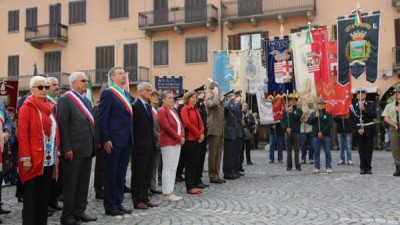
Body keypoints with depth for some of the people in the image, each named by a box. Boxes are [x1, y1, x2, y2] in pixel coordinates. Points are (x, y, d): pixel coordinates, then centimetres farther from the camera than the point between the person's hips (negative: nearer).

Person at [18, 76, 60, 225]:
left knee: (44, 196, 10)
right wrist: (25, 158, -17)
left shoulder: (49, 108, 15)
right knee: (31, 198, 0)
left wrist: (57, 153, 11)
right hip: (33, 160, -6)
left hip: (49, 160, 6)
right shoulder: (27, 107, -5)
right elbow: (22, 134, -11)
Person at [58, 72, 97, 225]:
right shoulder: (65, 99, -7)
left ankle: (79, 212, 23)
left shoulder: (87, 101, 17)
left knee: (83, 183, 13)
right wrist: (67, 148, -18)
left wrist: (93, 144, 12)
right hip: (74, 149, -8)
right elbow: (62, 124, -14)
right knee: (70, 183, 1)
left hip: (87, 148, 8)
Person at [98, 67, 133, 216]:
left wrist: (131, 137, 11)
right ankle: (110, 206, 12)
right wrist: (105, 140, -18)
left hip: (126, 140, 8)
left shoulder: (126, 94, 15)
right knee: (111, 174, 3)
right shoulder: (107, 93, -9)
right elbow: (102, 118, -13)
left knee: (121, 174, 13)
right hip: (113, 141, -8)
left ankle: (118, 204, 22)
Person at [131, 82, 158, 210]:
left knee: (147, 175, 13)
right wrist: (135, 144, -14)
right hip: (140, 147, -8)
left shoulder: (148, 106, 16)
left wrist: (153, 143, 14)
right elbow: (131, 126, -15)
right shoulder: (135, 106, -11)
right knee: (138, 175, 2)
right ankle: (137, 201, 10)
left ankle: (145, 198, 22)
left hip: (149, 147, 8)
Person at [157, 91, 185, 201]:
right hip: (167, 142, -8)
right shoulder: (162, 111, -9)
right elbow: (167, 127, -17)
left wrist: (182, 136, -3)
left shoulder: (173, 111, 18)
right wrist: (179, 138, -14)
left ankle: (170, 191, 14)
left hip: (177, 142, 8)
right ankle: (167, 193, 1)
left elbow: (180, 125, 14)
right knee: (168, 168, -4)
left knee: (173, 168, 9)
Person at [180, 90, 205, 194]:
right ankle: (189, 187, 2)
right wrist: (198, 134, -12)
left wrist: (202, 134, -5)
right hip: (189, 139, -7)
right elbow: (187, 124, -15)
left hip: (197, 139, 7)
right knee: (189, 163, -3)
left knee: (195, 163, 8)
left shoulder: (196, 110, 17)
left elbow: (201, 123, 14)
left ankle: (193, 185, 15)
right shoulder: (185, 109, -5)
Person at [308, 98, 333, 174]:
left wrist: (322, 132, -13)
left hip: (326, 136, -2)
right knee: (316, 152, 5)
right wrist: (315, 116, -12)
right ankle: (316, 167, 10)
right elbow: (309, 121, 0)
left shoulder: (328, 114, 4)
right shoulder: (313, 113, 12)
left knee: (327, 152, 0)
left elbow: (329, 124, -6)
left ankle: (328, 167, 7)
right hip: (316, 136, 2)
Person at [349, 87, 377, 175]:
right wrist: (357, 129, -9)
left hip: (369, 130, 0)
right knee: (361, 150, 2)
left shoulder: (371, 104, 5)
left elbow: (374, 115, -8)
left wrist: (364, 109, -18)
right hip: (358, 131, 0)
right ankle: (363, 168, 6)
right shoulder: (352, 106, 5)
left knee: (369, 149, 1)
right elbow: (351, 120, 2)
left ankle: (368, 167, 7)